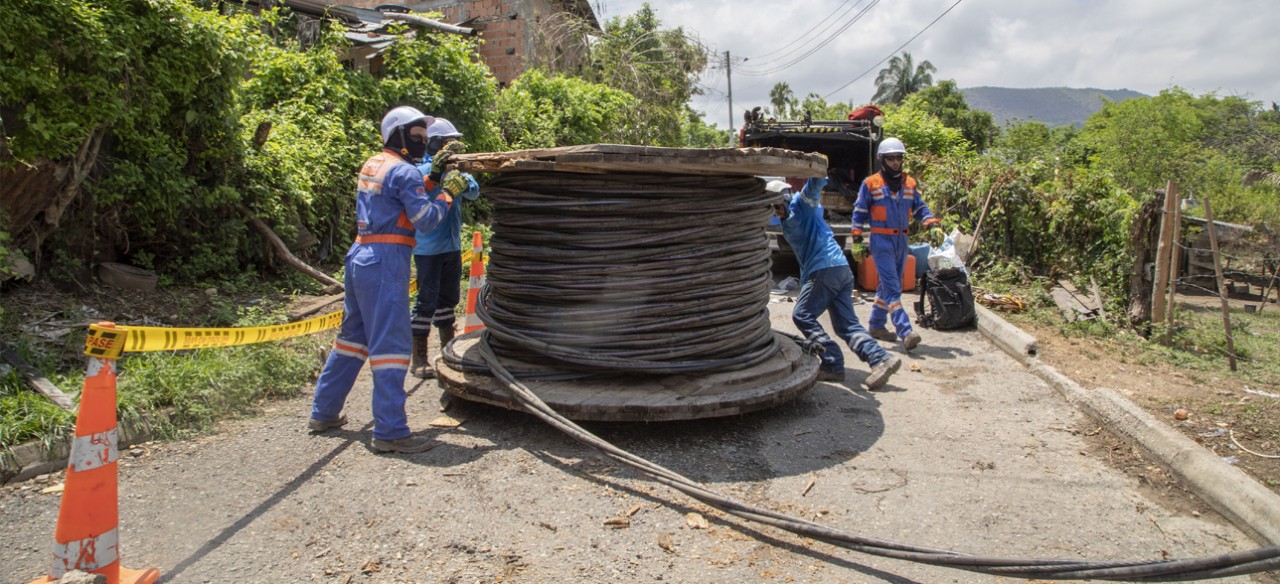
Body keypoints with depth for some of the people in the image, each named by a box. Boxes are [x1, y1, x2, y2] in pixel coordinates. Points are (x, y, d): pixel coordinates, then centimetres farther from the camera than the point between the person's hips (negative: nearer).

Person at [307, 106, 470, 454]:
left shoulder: (372, 165, 17)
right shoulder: (404, 171, -10)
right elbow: (426, 220, -14)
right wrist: (448, 193, -1)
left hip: (360, 257, 9)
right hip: (386, 261, -9)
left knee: (353, 335, 19)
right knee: (390, 344, -8)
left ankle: (324, 413, 28)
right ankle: (390, 432, -6)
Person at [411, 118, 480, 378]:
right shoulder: (422, 169, -11)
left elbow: (474, 192, -6)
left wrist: (465, 182, -28)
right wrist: (435, 174, -45)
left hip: (452, 246, 7)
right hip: (428, 248, -7)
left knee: (448, 299, 17)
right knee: (427, 301, -3)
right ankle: (419, 359, 5)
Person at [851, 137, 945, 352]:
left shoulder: (909, 184, 11)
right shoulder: (870, 184, -2)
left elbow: (920, 208, 12)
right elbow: (859, 213, 1)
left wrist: (933, 225, -7)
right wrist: (857, 240, -4)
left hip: (901, 240, 6)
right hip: (881, 240, -6)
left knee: (889, 285, 13)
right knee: (891, 288, -12)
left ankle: (876, 324, 28)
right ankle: (905, 332, -20)